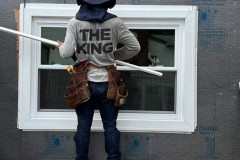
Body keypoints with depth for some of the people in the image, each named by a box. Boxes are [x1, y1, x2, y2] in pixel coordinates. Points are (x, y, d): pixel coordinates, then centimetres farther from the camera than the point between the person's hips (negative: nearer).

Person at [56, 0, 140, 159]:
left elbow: (66, 53, -11)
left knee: (83, 127, 10)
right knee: (110, 127, 10)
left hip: (84, 82, 0)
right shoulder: (115, 22, -5)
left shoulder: (75, 22, -5)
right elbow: (135, 47, -1)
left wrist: (61, 47, 12)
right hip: (106, 82, 0)